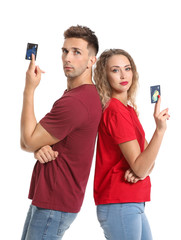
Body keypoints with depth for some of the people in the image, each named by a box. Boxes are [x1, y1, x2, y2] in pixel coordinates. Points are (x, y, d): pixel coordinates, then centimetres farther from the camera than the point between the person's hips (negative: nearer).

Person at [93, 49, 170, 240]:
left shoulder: (128, 109, 14)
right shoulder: (115, 111, -15)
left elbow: (147, 158, 10)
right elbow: (140, 168, -19)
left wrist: (144, 169, -12)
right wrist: (160, 130, -28)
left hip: (133, 205, 9)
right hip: (119, 205, -9)